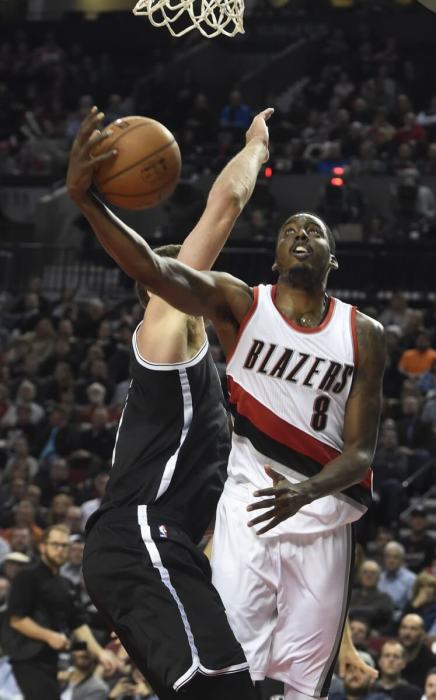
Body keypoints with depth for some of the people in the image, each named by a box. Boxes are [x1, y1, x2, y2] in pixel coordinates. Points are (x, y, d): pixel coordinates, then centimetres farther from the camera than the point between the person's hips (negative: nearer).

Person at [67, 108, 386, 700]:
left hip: (324, 518, 2)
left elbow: (361, 453, -1)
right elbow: (149, 267, -16)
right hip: (248, 503, -2)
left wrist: (306, 493, -23)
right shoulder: (240, 305, 0)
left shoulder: (362, 334, 3)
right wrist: (85, 199, -32)